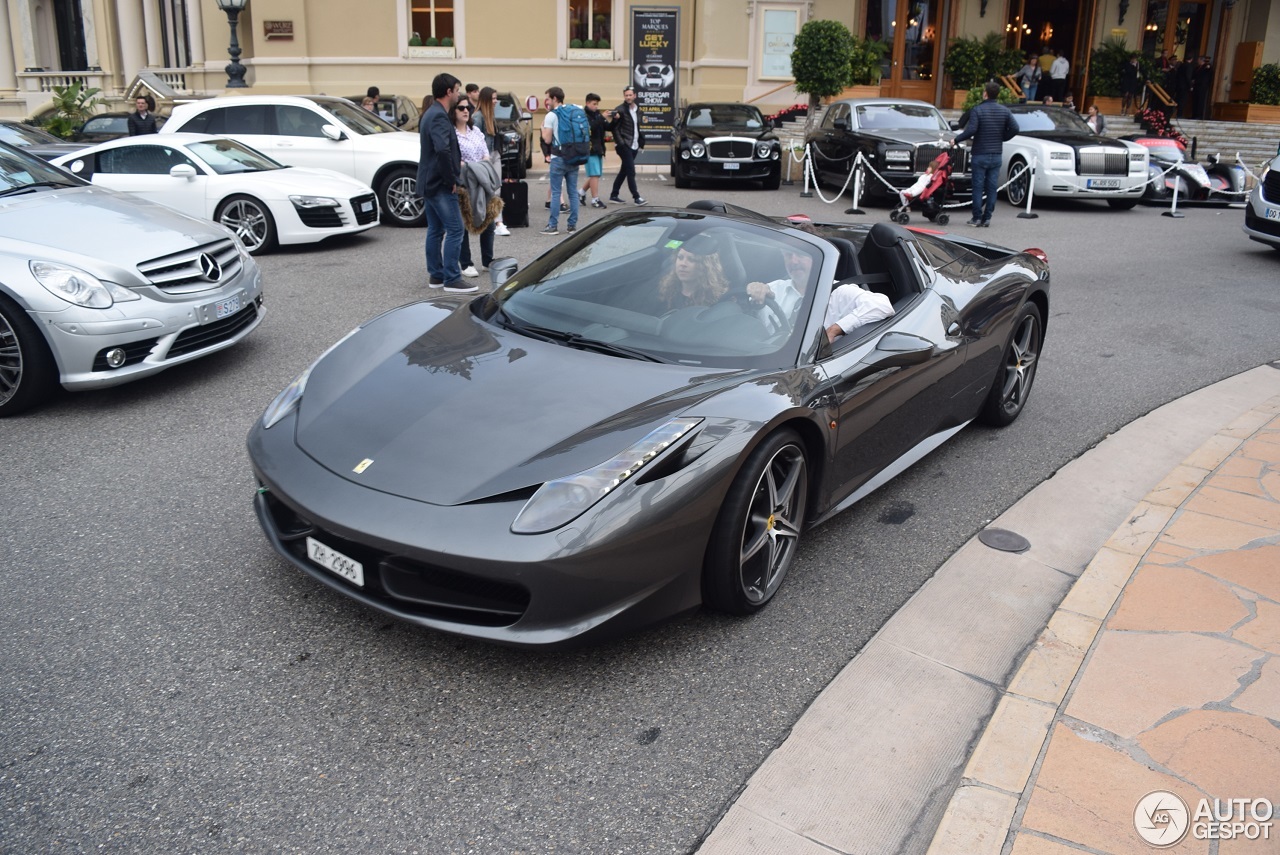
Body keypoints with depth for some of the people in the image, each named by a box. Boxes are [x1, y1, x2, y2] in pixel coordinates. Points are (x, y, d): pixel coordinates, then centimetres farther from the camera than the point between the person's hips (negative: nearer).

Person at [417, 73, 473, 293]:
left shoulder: (430, 114, 16)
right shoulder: (439, 117, -17)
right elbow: (442, 150, -30)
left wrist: (457, 162, 12)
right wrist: (452, 180, -21)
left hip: (429, 182, 11)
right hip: (440, 184, -10)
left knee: (436, 229, 14)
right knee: (455, 229, -8)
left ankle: (435, 275, 20)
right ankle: (452, 279, -7)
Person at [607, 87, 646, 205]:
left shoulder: (637, 110, 14)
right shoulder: (620, 110, -8)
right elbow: (613, 128, -11)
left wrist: (641, 142, 14)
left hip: (634, 146, 7)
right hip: (624, 145, -7)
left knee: (624, 171, 11)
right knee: (631, 171, -11)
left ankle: (614, 195, 18)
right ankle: (636, 197, -10)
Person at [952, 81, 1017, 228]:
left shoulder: (977, 110, -9)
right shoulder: (1004, 111, 5)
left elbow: (971, 130, -20)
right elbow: (1014, 128, -2)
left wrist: (956, 140, -7)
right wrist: (1001, 138, 13)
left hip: (980, 155, -4)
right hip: (996, 155, 4)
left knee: (978, 187, 0)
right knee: (991, 187, 6)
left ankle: (977, 218, 0)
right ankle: (987, 218, 7)